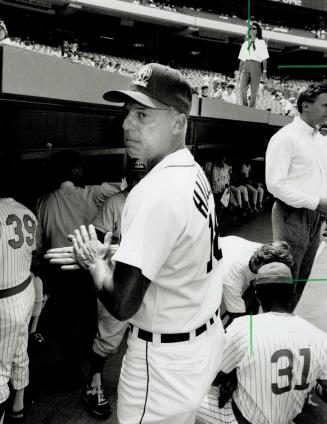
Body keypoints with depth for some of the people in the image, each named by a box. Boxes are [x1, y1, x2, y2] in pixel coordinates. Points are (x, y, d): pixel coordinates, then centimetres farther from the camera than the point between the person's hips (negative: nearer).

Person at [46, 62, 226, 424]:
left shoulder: (157, 191, -29)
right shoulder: (193, 173, 1)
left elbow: (121, 303, -28)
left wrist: (94, 261, -10)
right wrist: (108, 255, 5)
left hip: (165, 359, -9)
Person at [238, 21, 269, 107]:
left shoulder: (261, 42, 14)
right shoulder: (245, 44, 22)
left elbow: (264, 59, 6)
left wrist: (264, 72, -4)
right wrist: (240, 73, 10)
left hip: (256, 66, -1)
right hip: (245, 66, 2)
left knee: (254, 92, -8)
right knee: (242, 87, -22)